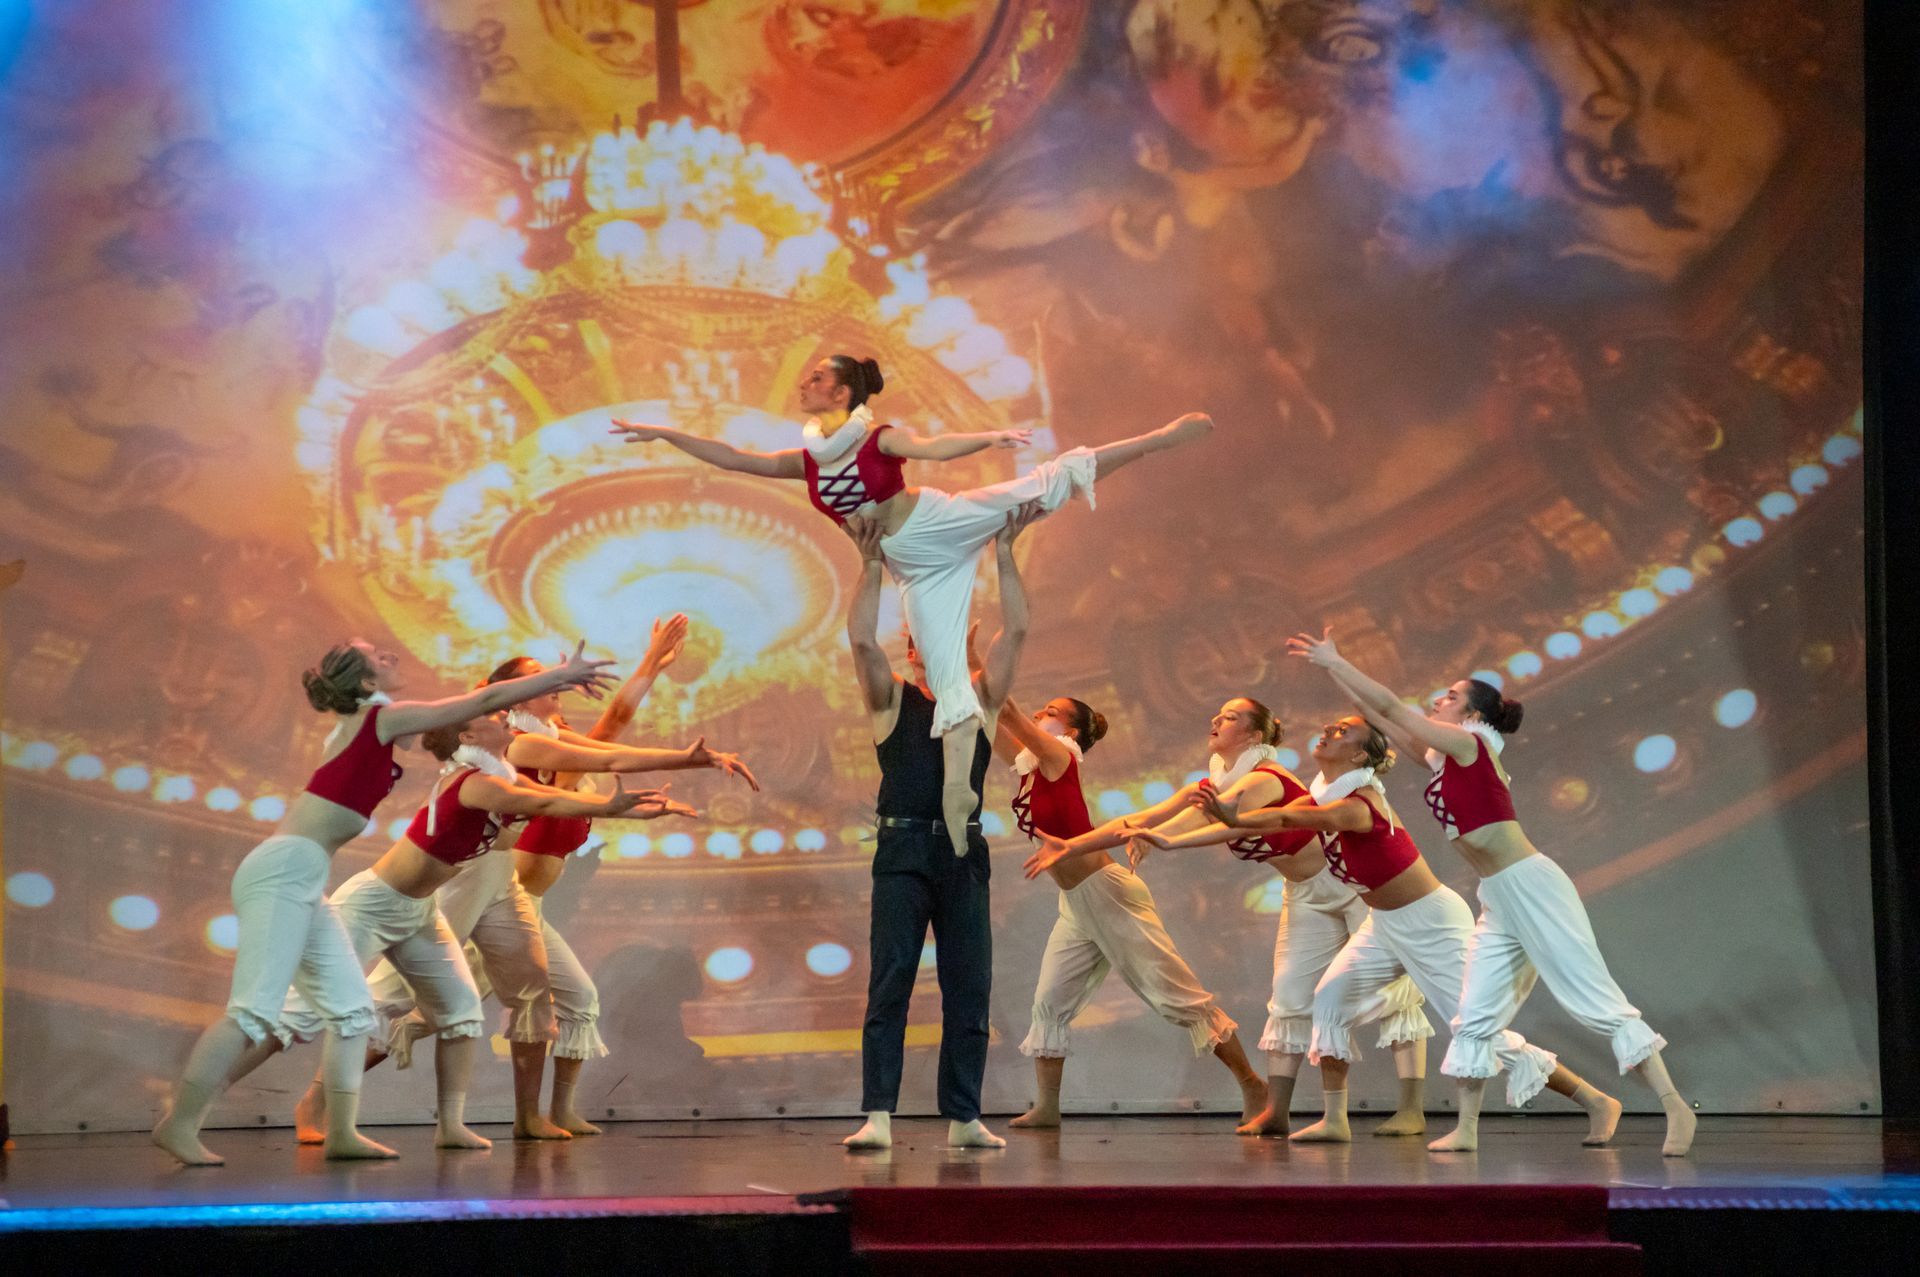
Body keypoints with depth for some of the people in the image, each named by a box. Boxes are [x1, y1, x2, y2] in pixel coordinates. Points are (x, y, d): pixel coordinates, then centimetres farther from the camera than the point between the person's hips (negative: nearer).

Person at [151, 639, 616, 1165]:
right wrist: (563, 674, 7)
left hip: (300, 882, 10)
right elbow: (487, 700, -2)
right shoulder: (384, 718, -5)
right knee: (256, 1009, -15)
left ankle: (341, 1132, 6)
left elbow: (473, 708, 28)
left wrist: (557, 680, 28)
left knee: (351, 1008, 7)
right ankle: (178, 1122, -14)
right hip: (284, 870, -10)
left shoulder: (365, 726, 20)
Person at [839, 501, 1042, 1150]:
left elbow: (1015, 632, 4)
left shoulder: (979, 700, 14)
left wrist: (1004, 555, -1)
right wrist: (872, 563, -11)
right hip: (902, 851, -3)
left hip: (964, 853, 3)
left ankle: (963, 1118, 8)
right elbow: (861, 639, -7)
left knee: (969, 991, 3)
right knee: (889, 984, -7)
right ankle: (877, 1116, -11)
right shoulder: (891, 701, 8)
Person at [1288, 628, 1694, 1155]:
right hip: (1498, 902, 9)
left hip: (1530, 888, -9)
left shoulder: (1469, 745, -9)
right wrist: (1333, 667, 16)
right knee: (1475, 1017, 5)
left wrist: (1334, 662, -3)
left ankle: (1676, 1108, -7)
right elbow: (1382, 714, 19)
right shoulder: (1442, 753, 14)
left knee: (1599, 1002, -9)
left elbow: (1389, 706, -10)